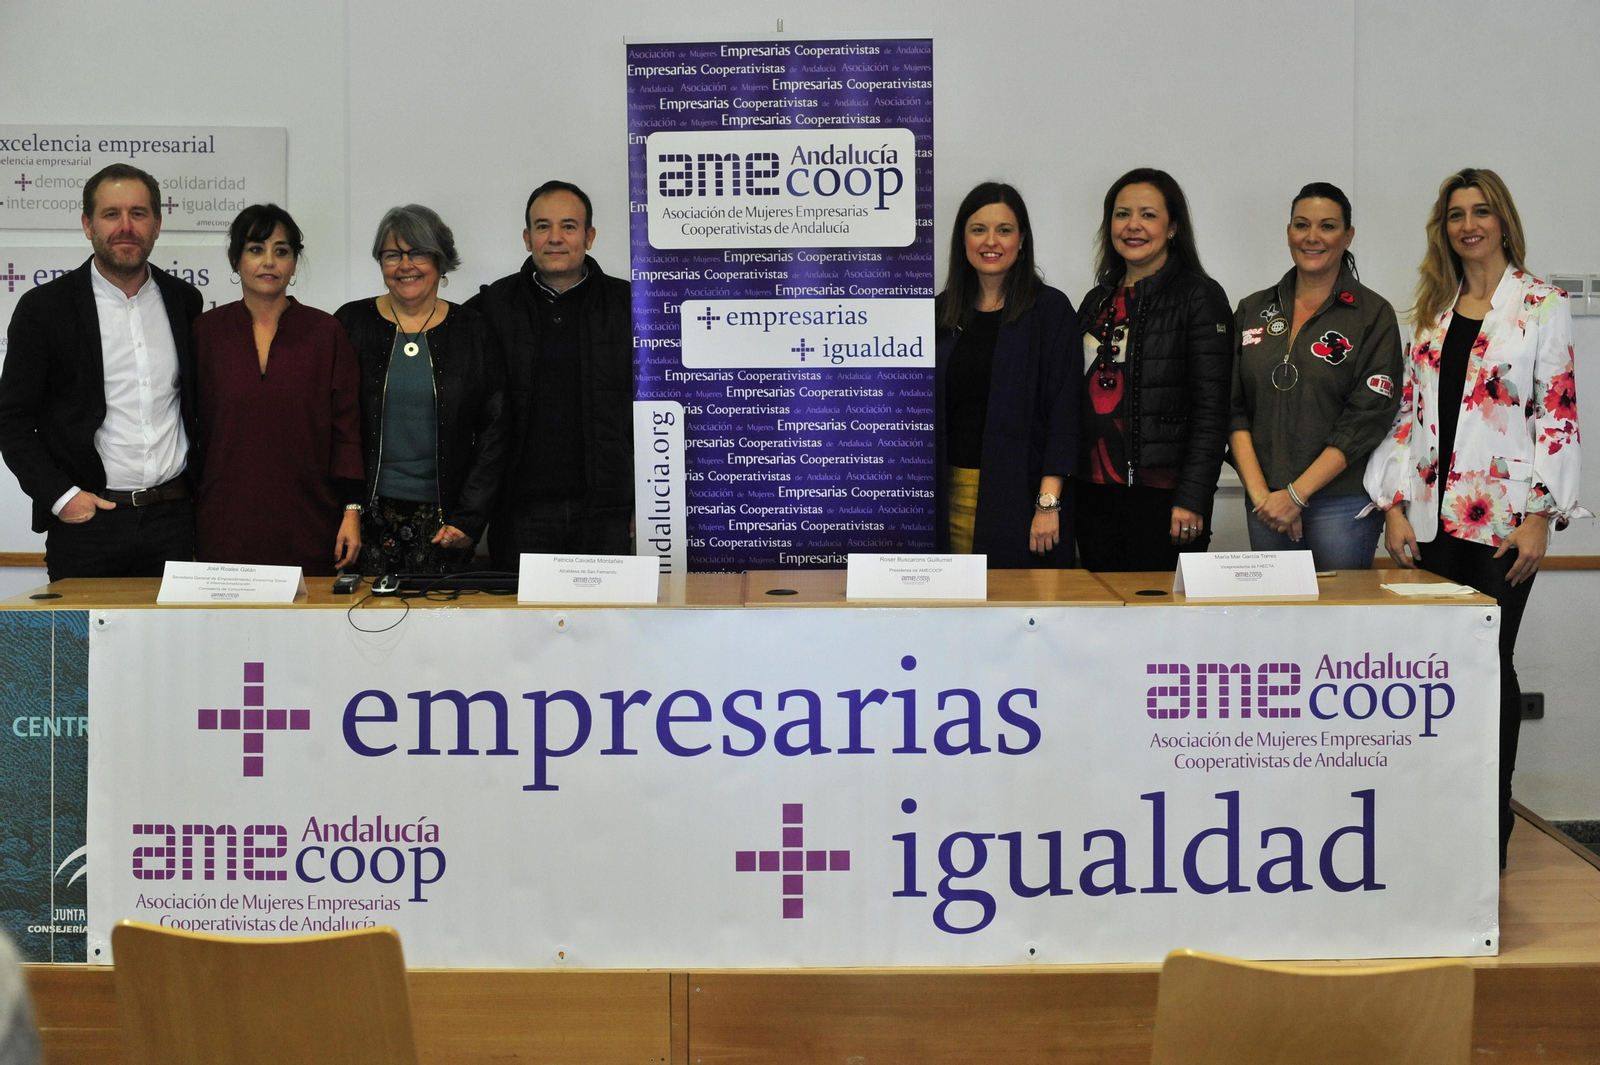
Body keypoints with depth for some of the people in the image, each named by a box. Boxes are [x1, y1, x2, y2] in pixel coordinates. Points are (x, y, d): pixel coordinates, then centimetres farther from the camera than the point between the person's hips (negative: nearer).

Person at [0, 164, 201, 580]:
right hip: (86, 523, -2)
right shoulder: (43, 307, 0)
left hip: (173, 518, 3)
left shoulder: (184, 301, 10)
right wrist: (60, 496, -11)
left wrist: (201, 492, 8)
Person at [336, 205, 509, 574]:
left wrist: (469, 517, -3)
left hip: (442, 519, 0)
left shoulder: (473, 331, 6)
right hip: (367, 513, 0)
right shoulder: (351, 324, 6)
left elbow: (494, 432, 4)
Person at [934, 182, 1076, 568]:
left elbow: (1064, 411, -6)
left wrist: (1048, 502, -15)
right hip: (952, 495, 4)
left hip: (1020, 492, -3)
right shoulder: (941, 312, 12)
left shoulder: (1050, 309, 0)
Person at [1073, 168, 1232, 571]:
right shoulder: (1097, 302, 16)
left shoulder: (1199, 297, -3)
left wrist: (1191, 500, -16)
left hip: (1162, 496, -6)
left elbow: (1211, 411, -9)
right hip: (1094, 497, 6)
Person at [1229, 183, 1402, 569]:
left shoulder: (1373, 315, -1)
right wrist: (1259, 492, -7)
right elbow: (1234, 409, 6)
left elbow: (1368, 419, -8)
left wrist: (1296, 494, -13)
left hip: (1342, 504, -3)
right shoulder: (1253, 311, 11)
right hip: (1266, 504, 3)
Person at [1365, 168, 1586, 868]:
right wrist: (1396, 507, 4)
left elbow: (1558, 415, -4)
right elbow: (1409, 412, 12)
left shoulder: (1541, 306, 0)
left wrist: (1539, 517, -11)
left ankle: (1492, 830, 9)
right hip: (1432, 517, 4)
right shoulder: (1434, 310, 14)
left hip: (1501, 519, -4)